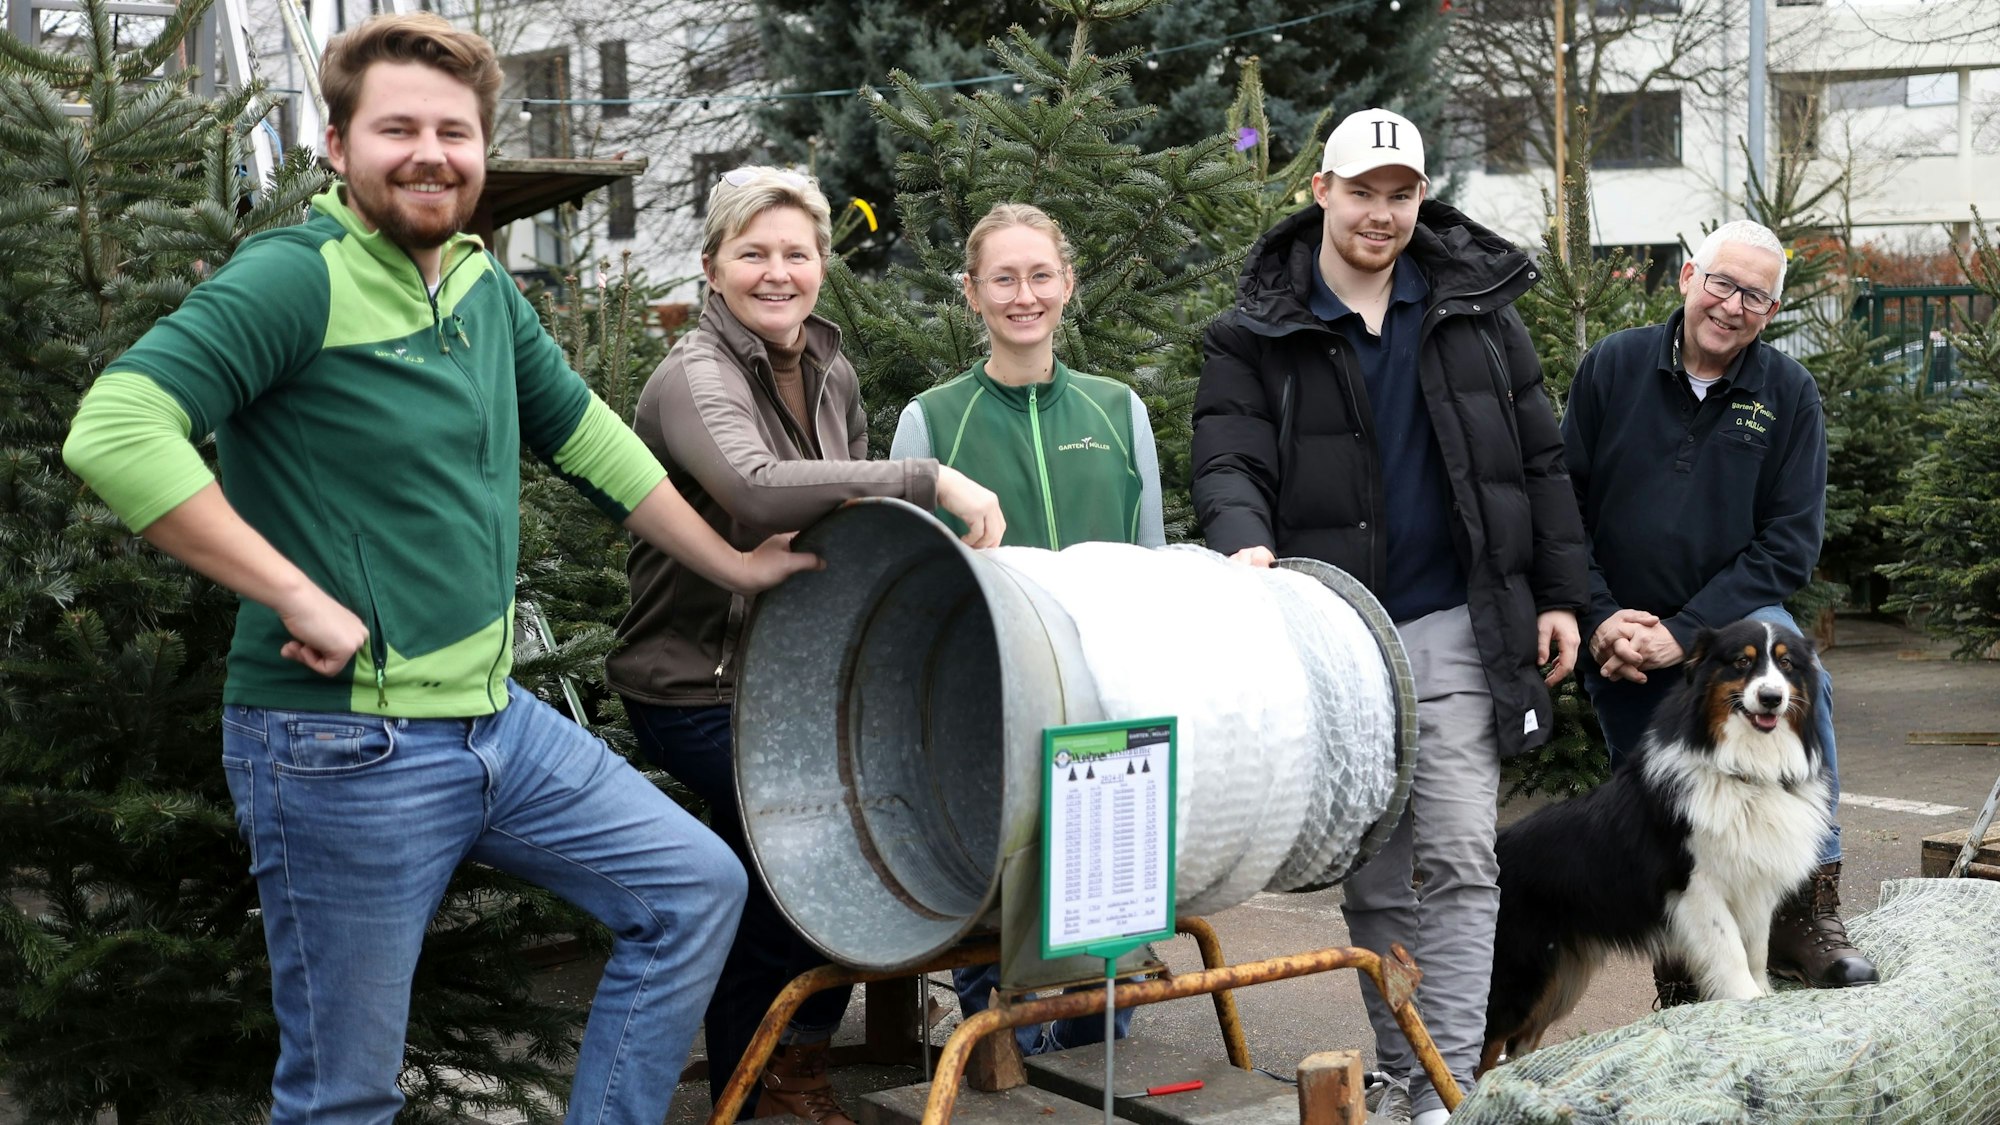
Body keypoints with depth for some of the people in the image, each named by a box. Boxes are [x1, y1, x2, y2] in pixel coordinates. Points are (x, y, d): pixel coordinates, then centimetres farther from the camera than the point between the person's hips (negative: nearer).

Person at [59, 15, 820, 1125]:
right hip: (342, 747, -7)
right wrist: (305, 600, -24)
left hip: (499, 719, 8)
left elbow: (585, 436, 21)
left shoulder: (483, 286, 8)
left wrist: (730, 563, 24)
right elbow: (113, 431, -26)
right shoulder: (297, 277, -15)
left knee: (695, 888, 11)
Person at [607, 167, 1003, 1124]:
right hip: (696, 686, -8)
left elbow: (854, 516, 18)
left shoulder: (834, 376, 6)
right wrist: (931, 481, -41)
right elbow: (755, 490, -40)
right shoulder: (694, 378, -19)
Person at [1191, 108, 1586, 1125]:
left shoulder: (1477, 307, 8)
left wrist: (1558, 594, 6)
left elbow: (1536, 462, 11)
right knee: (1372, 875, 10)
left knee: (1460, 857, -7)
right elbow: (1227, 463, -10)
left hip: (1453, 630, 0)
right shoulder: (1258, 337, 1)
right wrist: (1245, 541, -32)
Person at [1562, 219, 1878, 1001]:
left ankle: (1808, 909, -27)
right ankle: (1681, 988, 25)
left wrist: (1685, 632, -17)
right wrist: (1600, 617, -12)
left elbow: (1789, 543, -7)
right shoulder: (1613, 367, -2)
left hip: (1733, 618, -1)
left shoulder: (1789, 394, -2)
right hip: (1619, 637, 1)